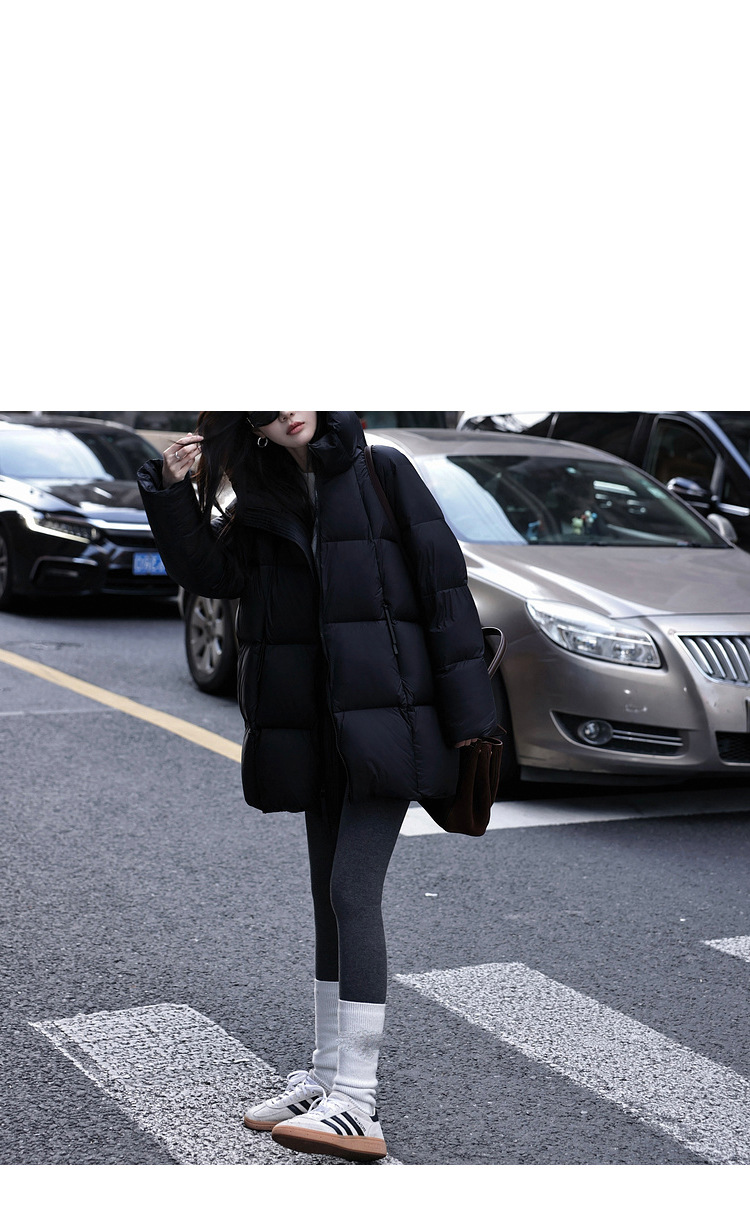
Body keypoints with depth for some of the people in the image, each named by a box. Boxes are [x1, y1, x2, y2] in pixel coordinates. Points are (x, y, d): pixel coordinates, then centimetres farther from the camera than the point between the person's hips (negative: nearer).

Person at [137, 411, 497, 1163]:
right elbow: (207, 572, 7)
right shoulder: (263, 499, 12)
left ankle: (357, 1104, -10)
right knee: (329, 899, 12)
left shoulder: (380, 473, -2)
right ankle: (327, 1074, 22)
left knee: (353, 891, -12)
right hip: (318, 726, 6)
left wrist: (464, 709, -9)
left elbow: (442, 580, -5)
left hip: (385, 713, -6)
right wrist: (173, 492, -8)